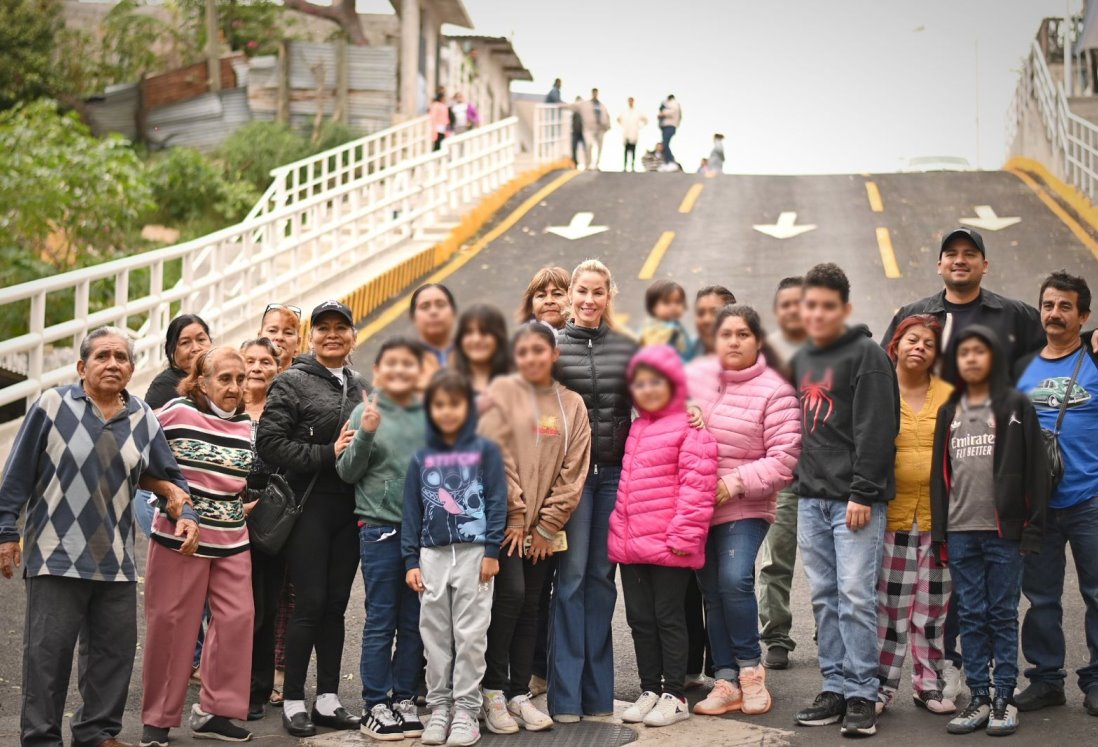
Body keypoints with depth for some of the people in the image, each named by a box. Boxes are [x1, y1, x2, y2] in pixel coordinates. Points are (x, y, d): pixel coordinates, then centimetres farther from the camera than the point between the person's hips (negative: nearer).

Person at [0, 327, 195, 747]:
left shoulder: (143, 419, 7)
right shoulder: (53, 406, -4)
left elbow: (169, 476, 16)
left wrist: (185, 513, -2)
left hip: (116, 562, 4)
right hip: (56, 555, -4)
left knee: (115, 650, 9)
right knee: (49, 652, -2)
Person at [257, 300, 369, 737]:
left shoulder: (361, 389, 14)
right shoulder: (292, 383, -3)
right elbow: (269, 442, -13)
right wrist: (328, 454, -17)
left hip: (349, 509, 5)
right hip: (310, 507, -5)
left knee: (336, 604, 9)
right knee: (310, 604, -5)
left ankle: (328, 698, 17)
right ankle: (293, 702, 5)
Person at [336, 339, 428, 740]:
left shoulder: (430, 415, 5)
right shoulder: (366, 412, -1)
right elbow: (346, 472, -4)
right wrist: (365, 435, -17)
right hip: (380, 527, -3)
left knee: (415, 622, 9)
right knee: (381, 620, 2)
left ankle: (404, 698, 18)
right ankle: (375, 704, 8)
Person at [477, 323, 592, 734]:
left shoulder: (572, 404, 7)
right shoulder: (502, 392, -2)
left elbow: (574, 472, 3)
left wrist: (547, 525, -3)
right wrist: (516, 515, -11)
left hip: (544, 526, 4)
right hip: (504, 519, -3)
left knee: (531, 607, 6)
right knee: (510, 594, -14)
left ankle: (519, 693, 14)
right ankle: (492, 690, -3)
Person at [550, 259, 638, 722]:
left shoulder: (627, 348, 9)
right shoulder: (552, 345, 0)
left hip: (614, 472, 3)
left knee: (602, 576, 7)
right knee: (571, 575, -5)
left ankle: (597, 691, 13)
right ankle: (566, 695, -1)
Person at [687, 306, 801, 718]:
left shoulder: (773, 391, -9)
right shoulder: (695, 375, 5)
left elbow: (785, 460, -12)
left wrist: (735, 483, -17)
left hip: (744, 509, -5)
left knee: (734, 580, -20)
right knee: (712, 593, 7)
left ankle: (750, 668, 0)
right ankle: (726, 682, 14)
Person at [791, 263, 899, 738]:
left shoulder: (866, 357, -6)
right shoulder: (801, 360, 17)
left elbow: (875, 431, -13)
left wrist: (862, 494, -18)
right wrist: (799, 484, 15)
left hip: (855, 500, -7)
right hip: (811, 498, 7)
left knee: (855, 596, -8)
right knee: (824, 597, 8)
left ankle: (862, 695, -2)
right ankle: (835, 687, 14)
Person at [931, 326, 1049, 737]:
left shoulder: (1016, 406, 1)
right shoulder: (949, 412, 13)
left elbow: (1035, 469, -3)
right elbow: (940, 472, 12)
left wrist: (1033, 527, -9)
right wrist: (940, 531, 6)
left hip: (1004, 530, -4)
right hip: (961, 531, 4)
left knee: (1003, 615, 2)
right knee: (970, 617, 5)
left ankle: (1005, 698, 8)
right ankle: (979, 697, 10)